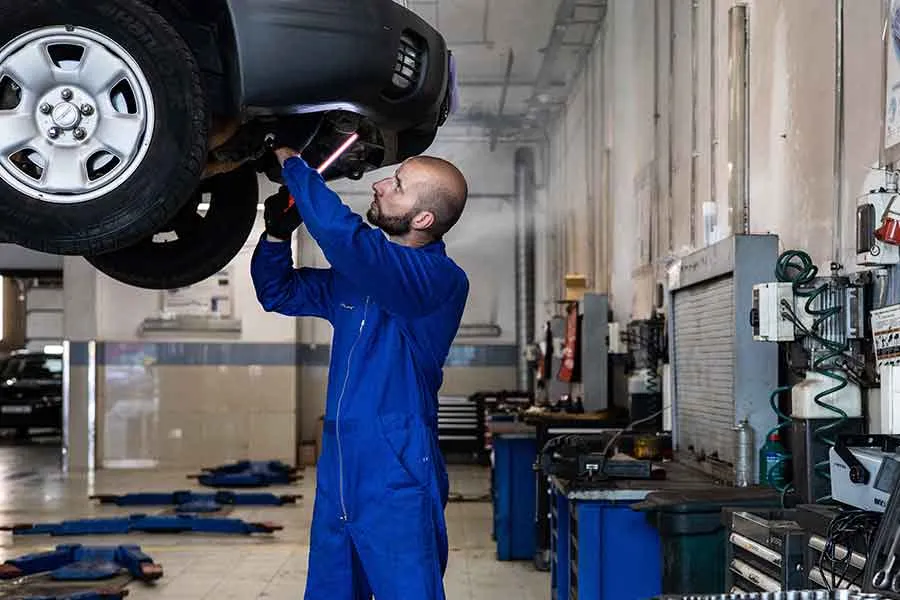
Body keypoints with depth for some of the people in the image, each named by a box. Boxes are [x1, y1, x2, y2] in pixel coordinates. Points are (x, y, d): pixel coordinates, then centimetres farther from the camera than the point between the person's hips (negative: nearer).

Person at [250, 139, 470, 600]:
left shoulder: (440, 280, -15)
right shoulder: (359, 273, 12)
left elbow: (340, 233, -30)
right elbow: (278, 293, 24)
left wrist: (291, 162, -15)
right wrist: (277, 232, 4)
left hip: (397, 480, -8)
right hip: (338, 476, 8)